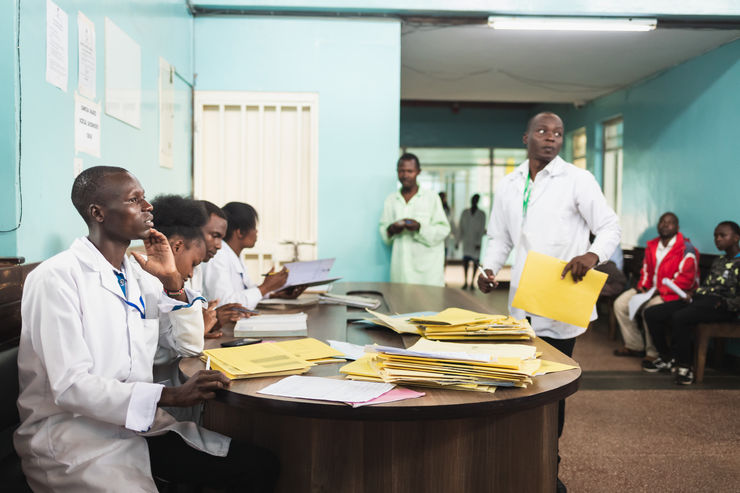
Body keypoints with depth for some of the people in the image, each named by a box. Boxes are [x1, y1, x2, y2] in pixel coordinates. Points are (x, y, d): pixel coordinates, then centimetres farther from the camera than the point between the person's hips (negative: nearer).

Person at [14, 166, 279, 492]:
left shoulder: (131, 276, 12)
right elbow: (70, 386, -21)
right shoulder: (56, 278, -13)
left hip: (136, 424, 8)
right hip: (74, 436, -7)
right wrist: (171, 395, -29)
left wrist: (172, 280, 3)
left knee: (261, 466, -8)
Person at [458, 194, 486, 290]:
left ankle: (472, 282, 10)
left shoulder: (481, 214, -1)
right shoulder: (465, 213, 7)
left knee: (475, 261, 2)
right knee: (465, 260, -6)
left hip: (476, 241, -1)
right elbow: (461, 227, 8)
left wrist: (478, 242, -10)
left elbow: (482, 229, -3)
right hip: (466, 241, 1)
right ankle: (465, 281, -1)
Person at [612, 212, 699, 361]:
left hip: (670, 292, -8)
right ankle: (634, 346, 4)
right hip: (650, 289, 8)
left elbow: (687, 278, -18)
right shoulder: (652, 246, 12)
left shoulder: (686, 249, -11)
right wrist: (642, 286, 0)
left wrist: (660, 291, -20)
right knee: (620, 304, -6)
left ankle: (653, 353, -17)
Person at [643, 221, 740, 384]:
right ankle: (666, 358, 10)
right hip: (700, 298, 9)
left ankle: (685, 366, -21)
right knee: (651, 313, -4)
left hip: (720, 306, -9)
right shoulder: (719, 261, 25)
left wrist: (722, 304, -23)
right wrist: (691, 295, 6)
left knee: (679, 317, -36)